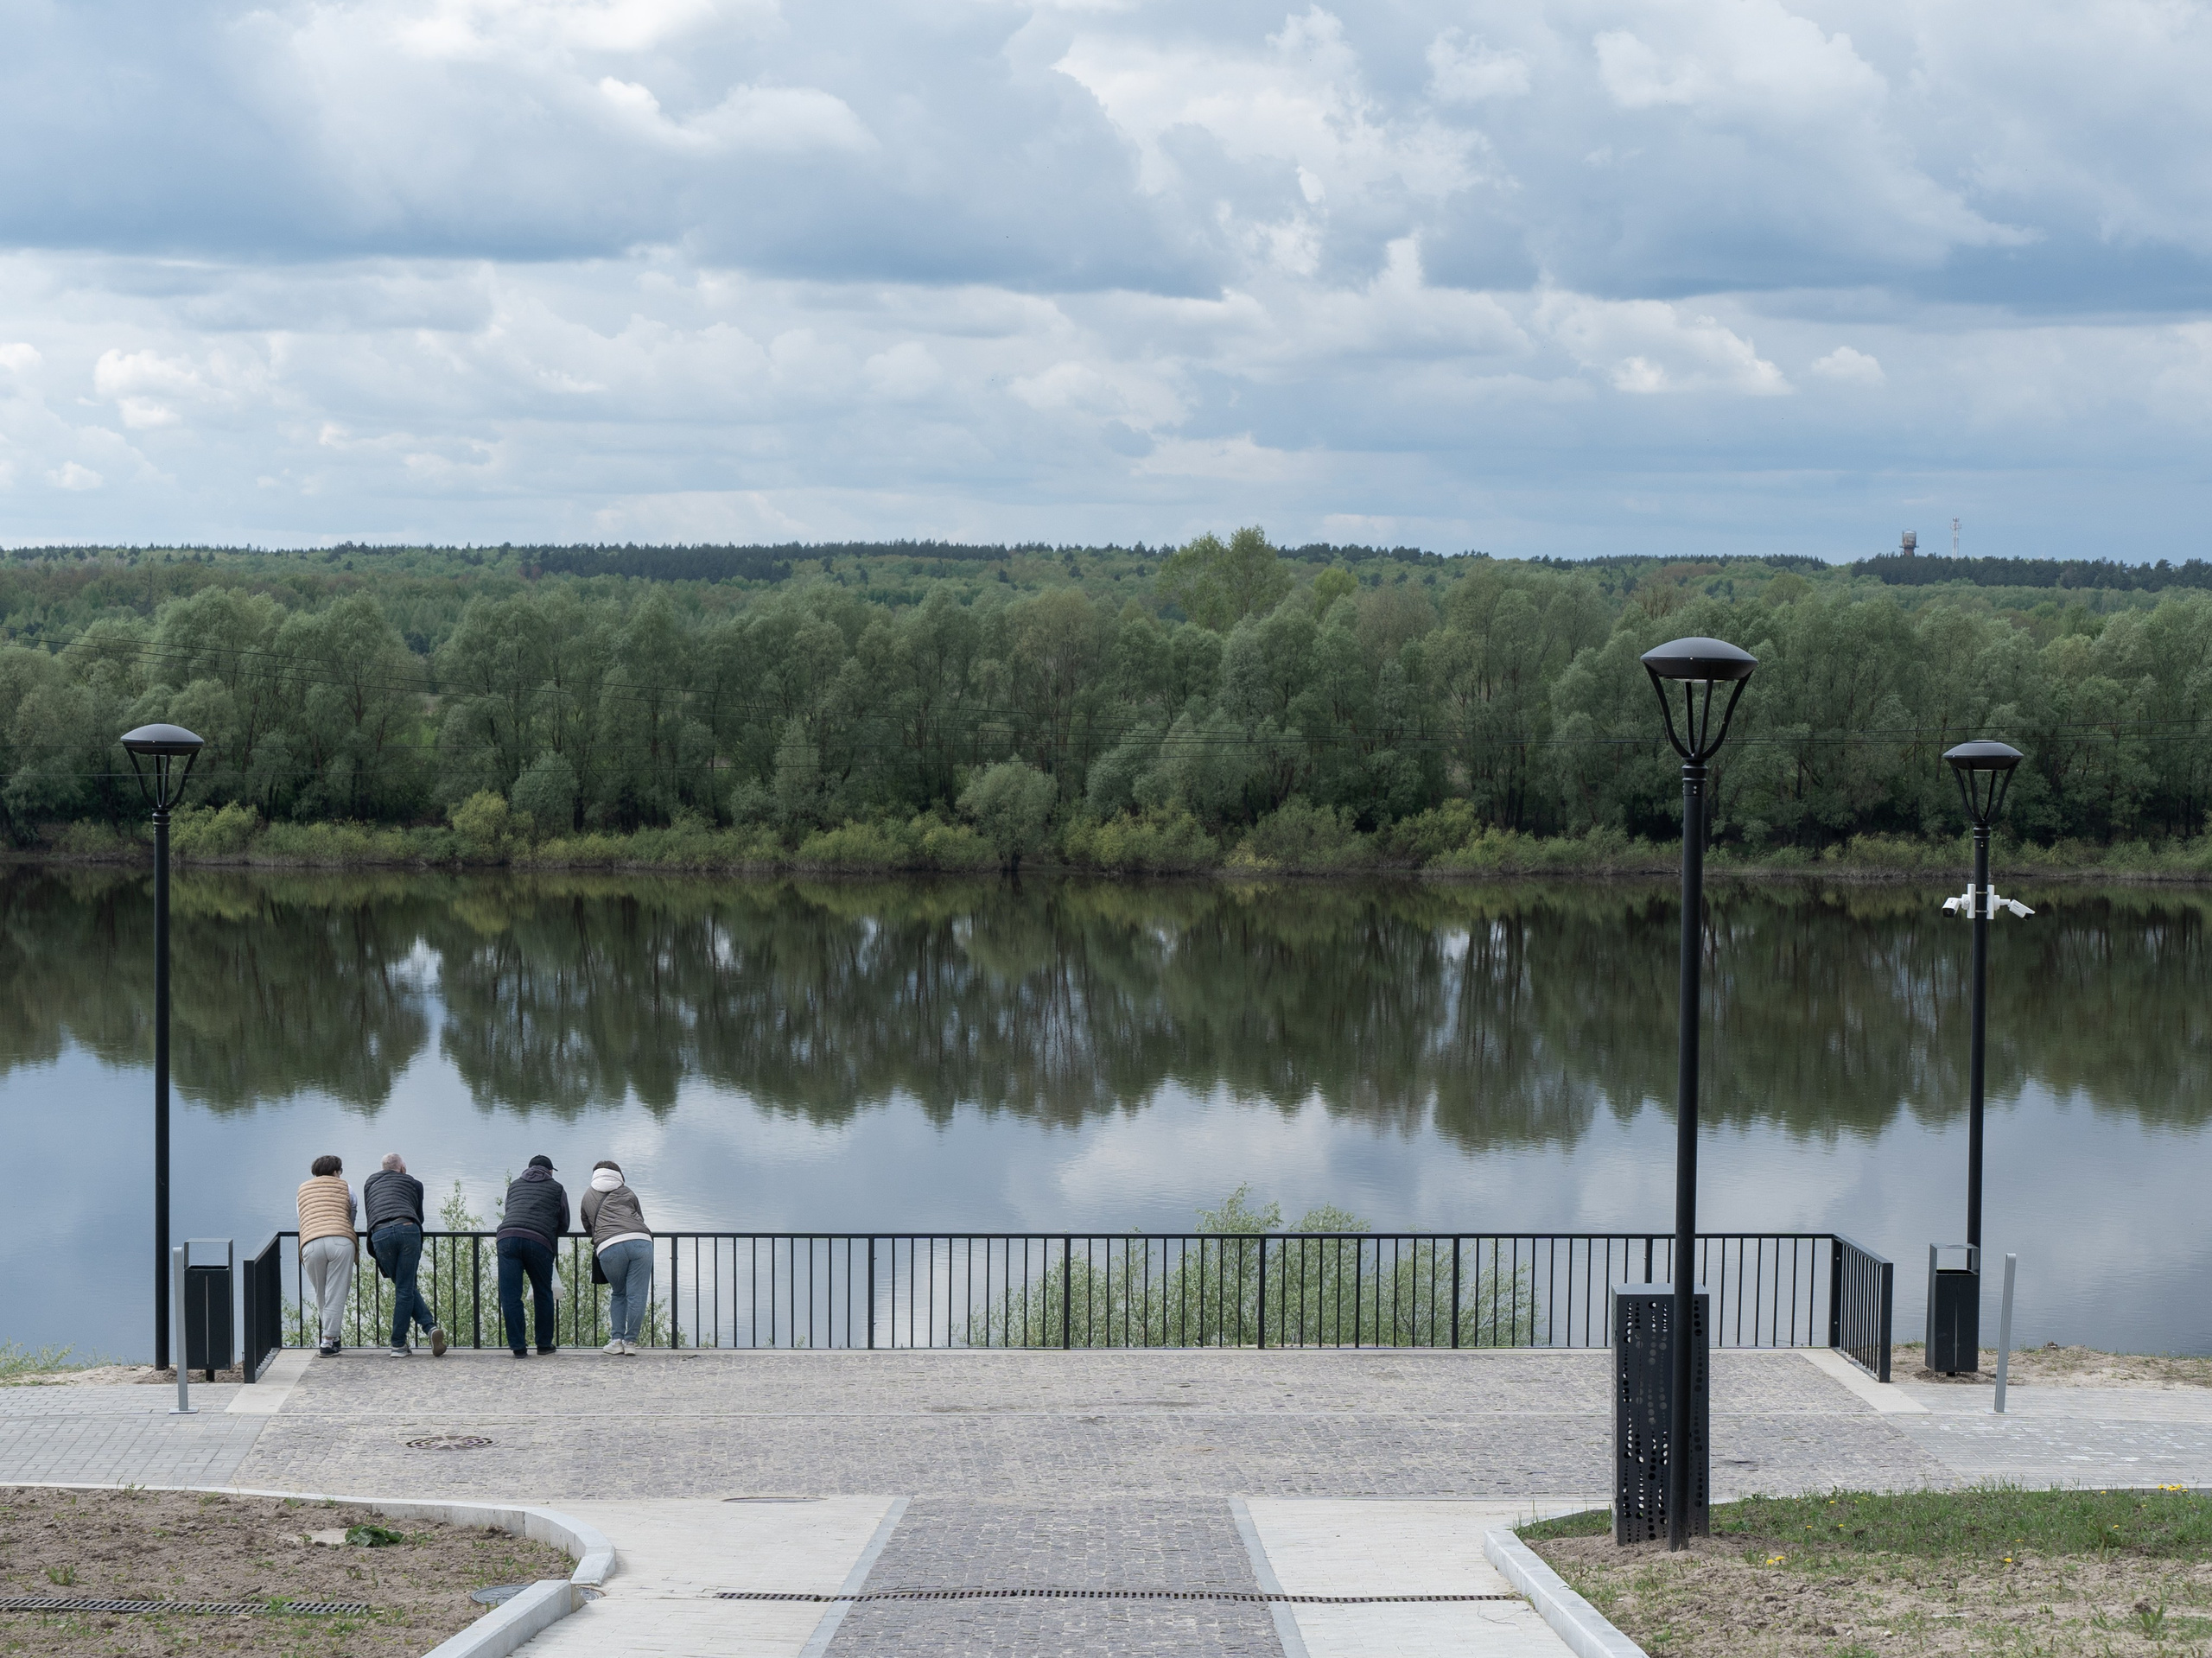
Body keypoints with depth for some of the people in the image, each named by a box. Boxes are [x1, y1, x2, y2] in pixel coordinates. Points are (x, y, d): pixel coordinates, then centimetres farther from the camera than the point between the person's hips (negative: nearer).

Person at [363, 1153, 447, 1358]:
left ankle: (429, 1327, 0)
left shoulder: (370, 1183, 33)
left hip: (380, 1234, 1)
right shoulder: (413, 1183, 26)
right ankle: (398, 1344, -1)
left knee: (405, 1287, 13)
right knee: (405, 1290, 4)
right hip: (408, 1229, -1)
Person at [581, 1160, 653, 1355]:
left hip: (609, 1247, 1)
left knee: (617, 1294, 18)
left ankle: (617, 1339, 11)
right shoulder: (627, 1192, 25)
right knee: (637, 1295, 4)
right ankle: (631, 1341, 5)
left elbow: (587, 1226, 37)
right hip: (641, 1242, 0)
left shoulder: (589, 1196, 26)